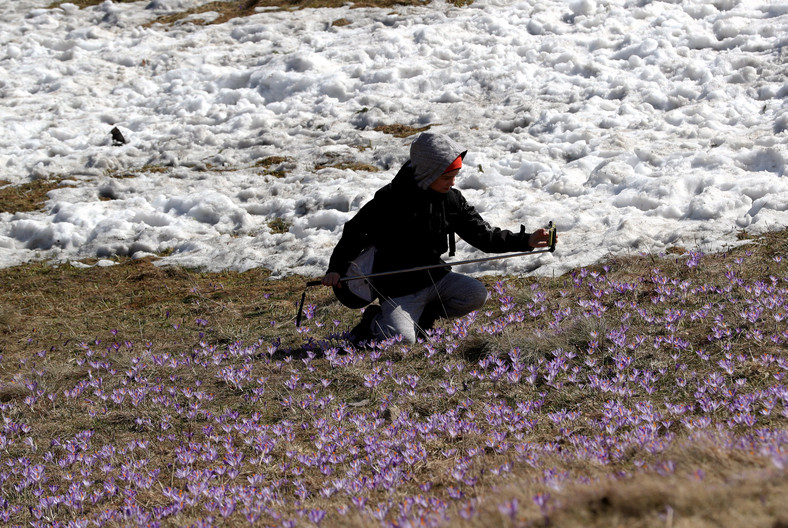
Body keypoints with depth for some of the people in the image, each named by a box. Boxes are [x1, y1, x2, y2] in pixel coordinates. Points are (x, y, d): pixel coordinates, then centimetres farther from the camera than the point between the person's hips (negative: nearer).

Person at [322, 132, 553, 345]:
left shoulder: (452, 200, -1)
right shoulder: (390, 200, -15)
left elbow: (482, 234, 2)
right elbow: (355, 231, -5)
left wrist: (526, 240, -10)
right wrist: (336, 269, -13)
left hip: (435, 278, 5)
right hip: (399, 289, -5)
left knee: (476, 293, -18)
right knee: (403, 339, -26)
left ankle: (423, 316, 5)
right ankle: (375, 320, 10)